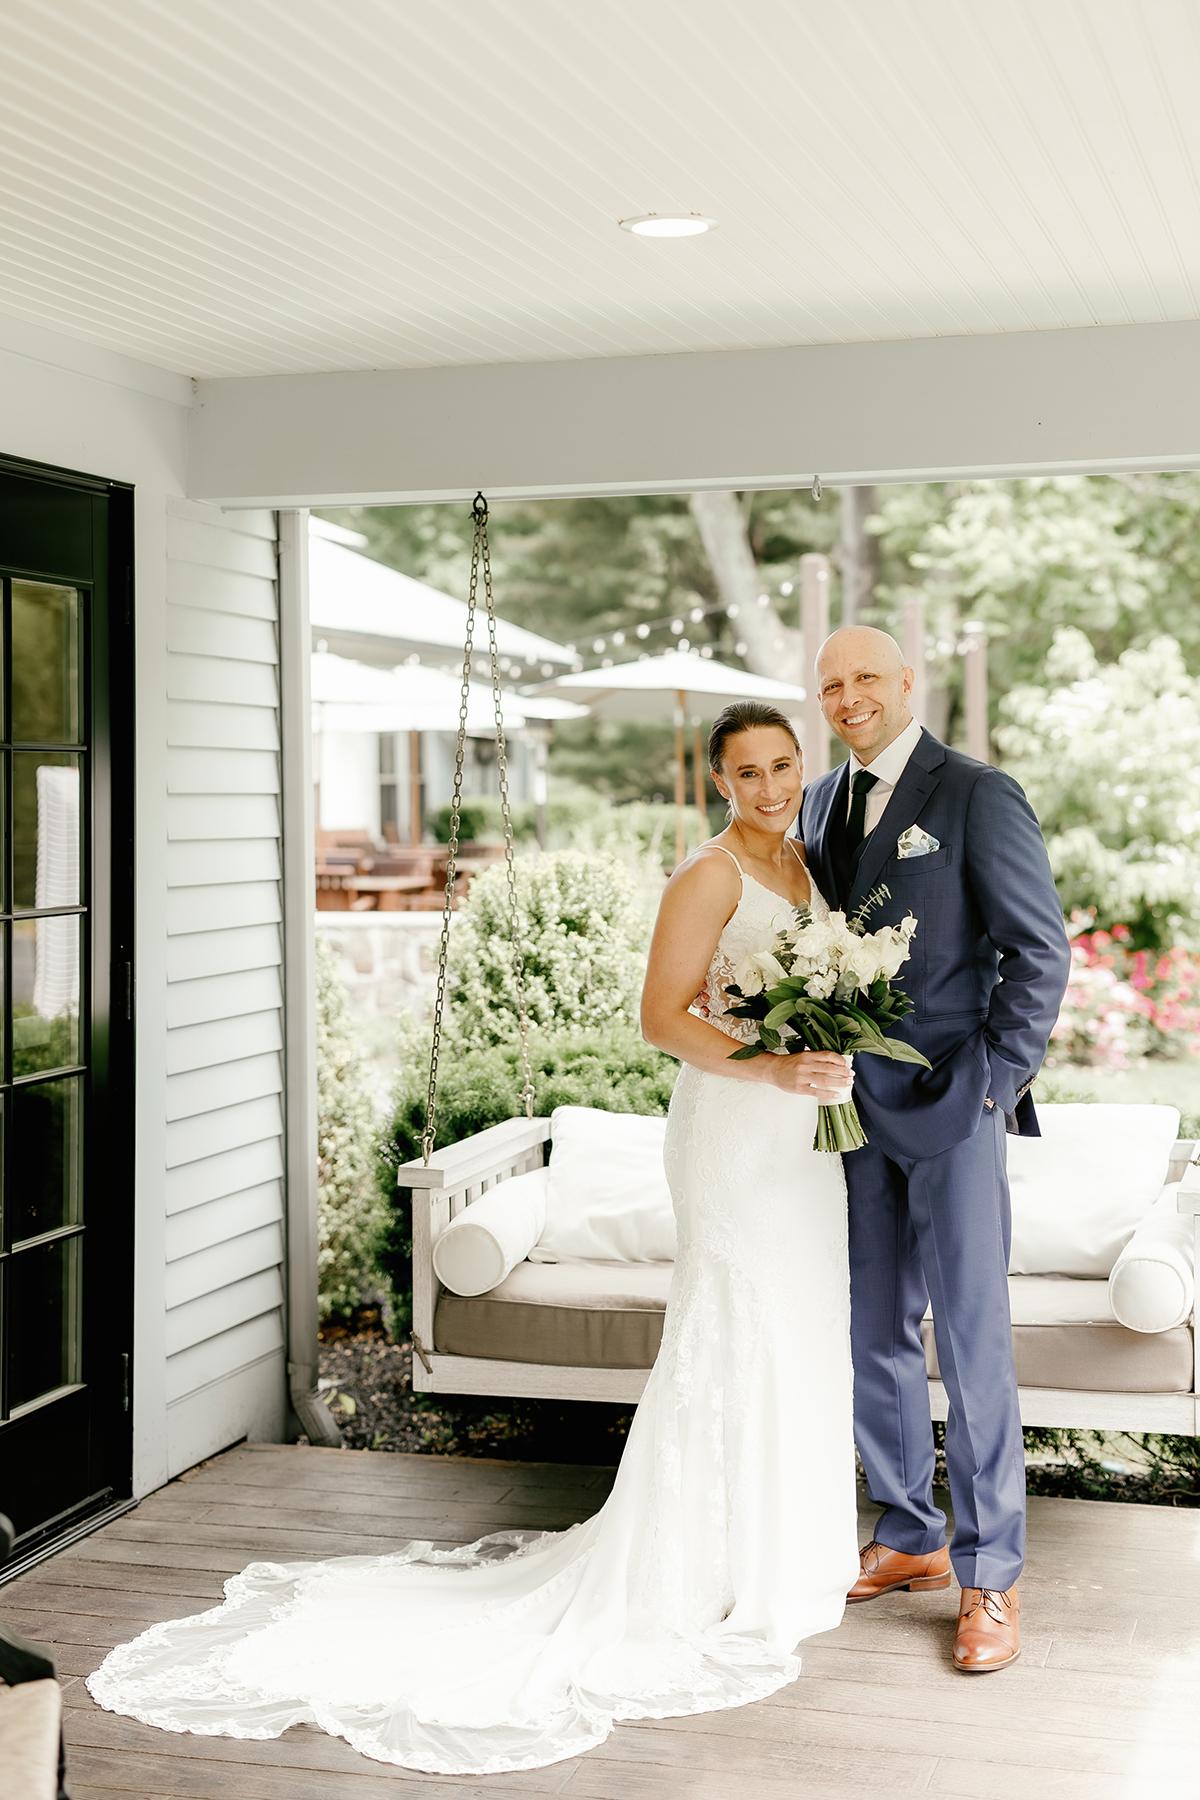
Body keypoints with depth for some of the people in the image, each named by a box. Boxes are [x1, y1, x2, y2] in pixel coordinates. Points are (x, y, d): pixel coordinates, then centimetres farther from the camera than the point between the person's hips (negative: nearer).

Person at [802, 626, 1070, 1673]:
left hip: (951, 1109, -6)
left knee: (972, 1342, -1)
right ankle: (909, 1539, 27)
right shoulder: (823, 803, 12)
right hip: (855, 1107, 6)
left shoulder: (978, 796, -7)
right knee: (873, 1337, 12)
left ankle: (990, 1577, 9)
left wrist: (996, 1081, -12)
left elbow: (1041, 950, -8)